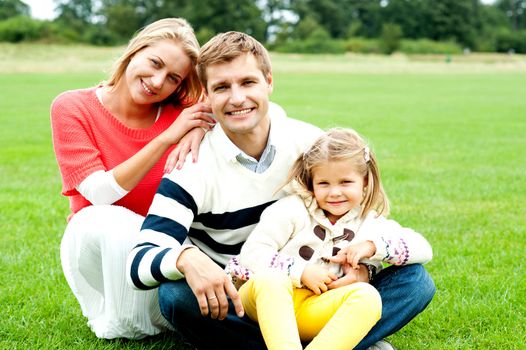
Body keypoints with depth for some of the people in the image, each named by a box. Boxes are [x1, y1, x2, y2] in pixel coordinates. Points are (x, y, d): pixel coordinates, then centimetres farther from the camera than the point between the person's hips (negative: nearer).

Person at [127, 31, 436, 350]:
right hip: (233, 301, -2)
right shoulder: (193, 167, -12)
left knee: (413, 277, -15)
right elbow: (140, 262, -20)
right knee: (177, 294, -35)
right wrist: (185, 259, -44)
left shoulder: (312, 144, -4)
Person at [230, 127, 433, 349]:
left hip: (315, 312, 2)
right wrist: (300, 272, -15)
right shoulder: (292, 209, 2)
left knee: (367, 296, -28)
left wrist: (374, 245, -9)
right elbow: (251, 253, -6)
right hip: (267, 298, -2)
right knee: (269, 279, -37)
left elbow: (423, 249, 5)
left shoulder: (371, 223, 11)